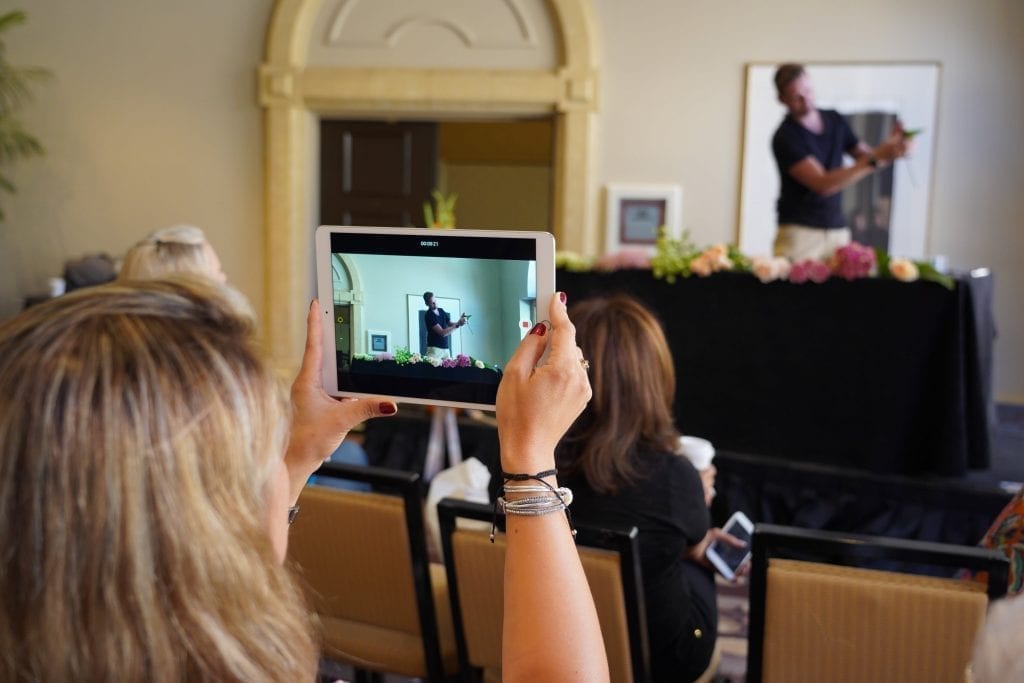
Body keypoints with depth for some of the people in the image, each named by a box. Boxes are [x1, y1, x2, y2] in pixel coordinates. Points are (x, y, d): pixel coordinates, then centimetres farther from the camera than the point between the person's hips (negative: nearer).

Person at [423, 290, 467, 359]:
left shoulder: (441, 311, 9)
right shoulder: (428, 316, -14)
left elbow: (450, 324, 14)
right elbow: (442, 333, -19)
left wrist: (459, 322, -7)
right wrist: (457, 324, -20)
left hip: (446, 348, 7)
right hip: (435, 348, -6)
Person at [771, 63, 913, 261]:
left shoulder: (835, 120, 8)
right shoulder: (785, 138, -13)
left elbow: (865, 155, 14)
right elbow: (823, 185, -20)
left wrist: (890, 147, -8)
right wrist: (875, 159, -23)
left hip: (838, 230, 5)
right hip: (799, 230, -5)